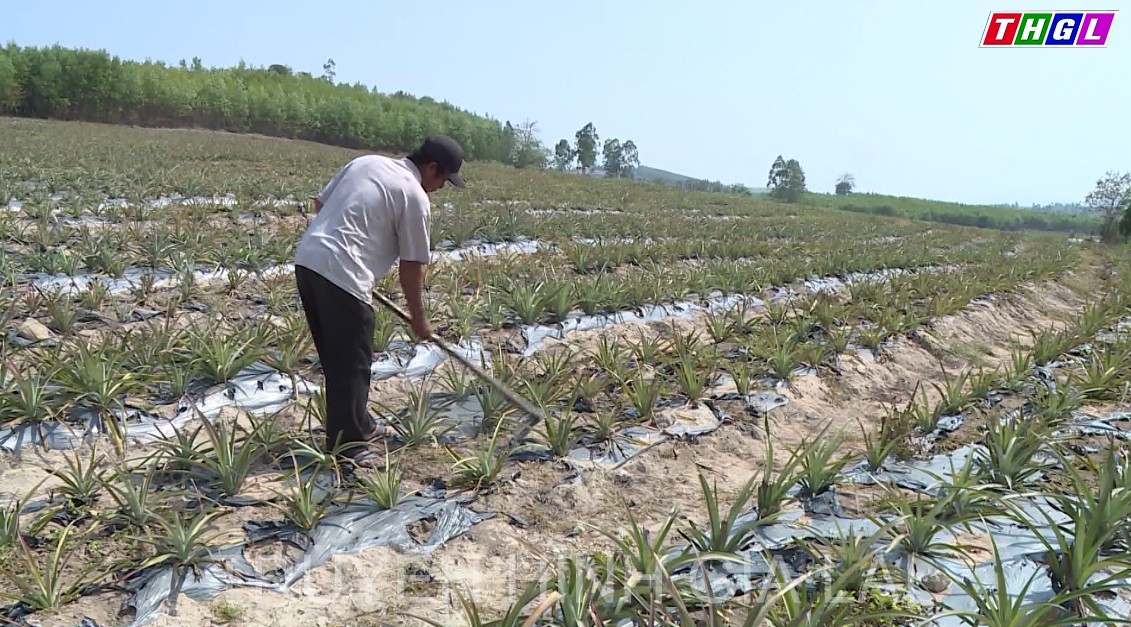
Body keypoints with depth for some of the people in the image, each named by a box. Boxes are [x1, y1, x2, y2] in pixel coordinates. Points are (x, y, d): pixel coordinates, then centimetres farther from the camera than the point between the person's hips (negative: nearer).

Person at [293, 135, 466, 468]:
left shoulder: (366, 161, 17)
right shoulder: (415, 197, -5)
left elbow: (320, 203, 21)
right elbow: (411, 266, -1)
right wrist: (418, 318, 10)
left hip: (307, 259, 9)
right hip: (341, 273, -9)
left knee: (336, 357, 17)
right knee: (352, 362, 2)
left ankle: (359, 425, 31)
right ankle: (347, 442, 9)